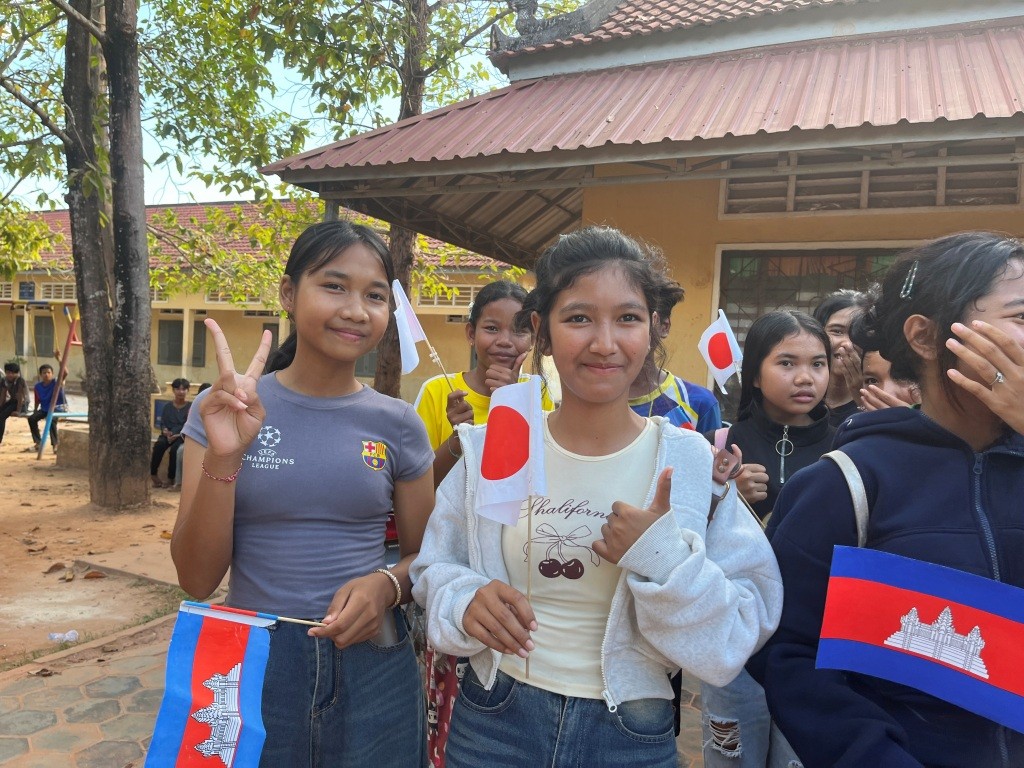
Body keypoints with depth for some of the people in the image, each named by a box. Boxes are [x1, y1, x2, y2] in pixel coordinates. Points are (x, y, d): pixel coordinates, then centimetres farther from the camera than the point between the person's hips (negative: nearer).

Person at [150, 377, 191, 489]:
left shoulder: (191, 406, 4)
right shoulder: (167, 406, 13)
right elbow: (162, 423, 9)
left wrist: (178, 435, -19)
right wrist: (165, 431, -14)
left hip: (182, 436, -3)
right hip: (168, 434, 3)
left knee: (175, 448, -34)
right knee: (159, 445, -31)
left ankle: (171, 478, -21)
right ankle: (153, 474, -20)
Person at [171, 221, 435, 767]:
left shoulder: (397, 425, -5)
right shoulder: (226, 410, -6)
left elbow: (424, 555, 5)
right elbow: (197, 579, -9)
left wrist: (388, 584, -16)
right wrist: (223, 458, -23)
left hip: (372, 669, 1)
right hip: (251, 665, 0)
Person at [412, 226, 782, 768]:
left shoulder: (692, 465, -11)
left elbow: (742, 631, -11)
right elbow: (435, 571, 0)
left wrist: (662, 559, -27)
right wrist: (464, 603, -20)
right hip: (494, 720, 1)